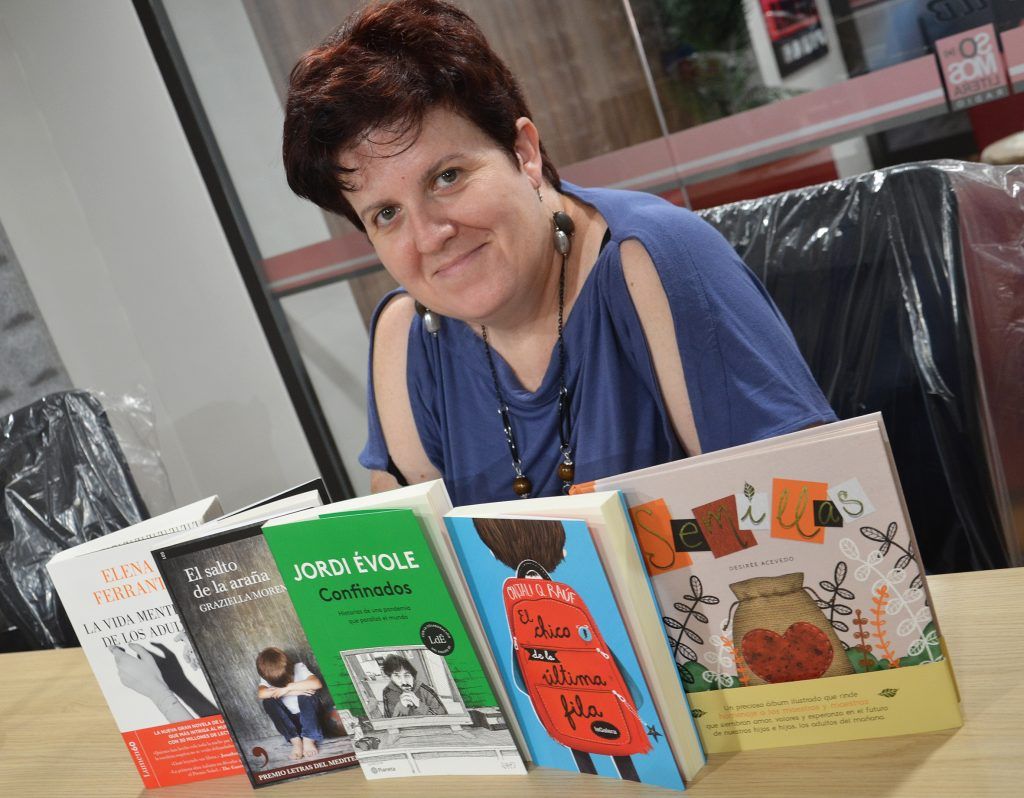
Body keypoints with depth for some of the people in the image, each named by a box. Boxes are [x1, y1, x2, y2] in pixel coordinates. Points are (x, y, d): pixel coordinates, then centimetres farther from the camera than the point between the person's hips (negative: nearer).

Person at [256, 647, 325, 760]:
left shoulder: (298, 668, -14)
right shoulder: (267, 677, -9)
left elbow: (317, 684, -32)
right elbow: (261, 694, -31)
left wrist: (288, 688, -34)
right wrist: (293, 691, -33)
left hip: (308, 716, -2)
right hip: (289, 720, 2)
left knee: (305, 693, -31)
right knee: (268, 701, -23)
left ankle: (309, 739, -25)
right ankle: (295, 740, -24)